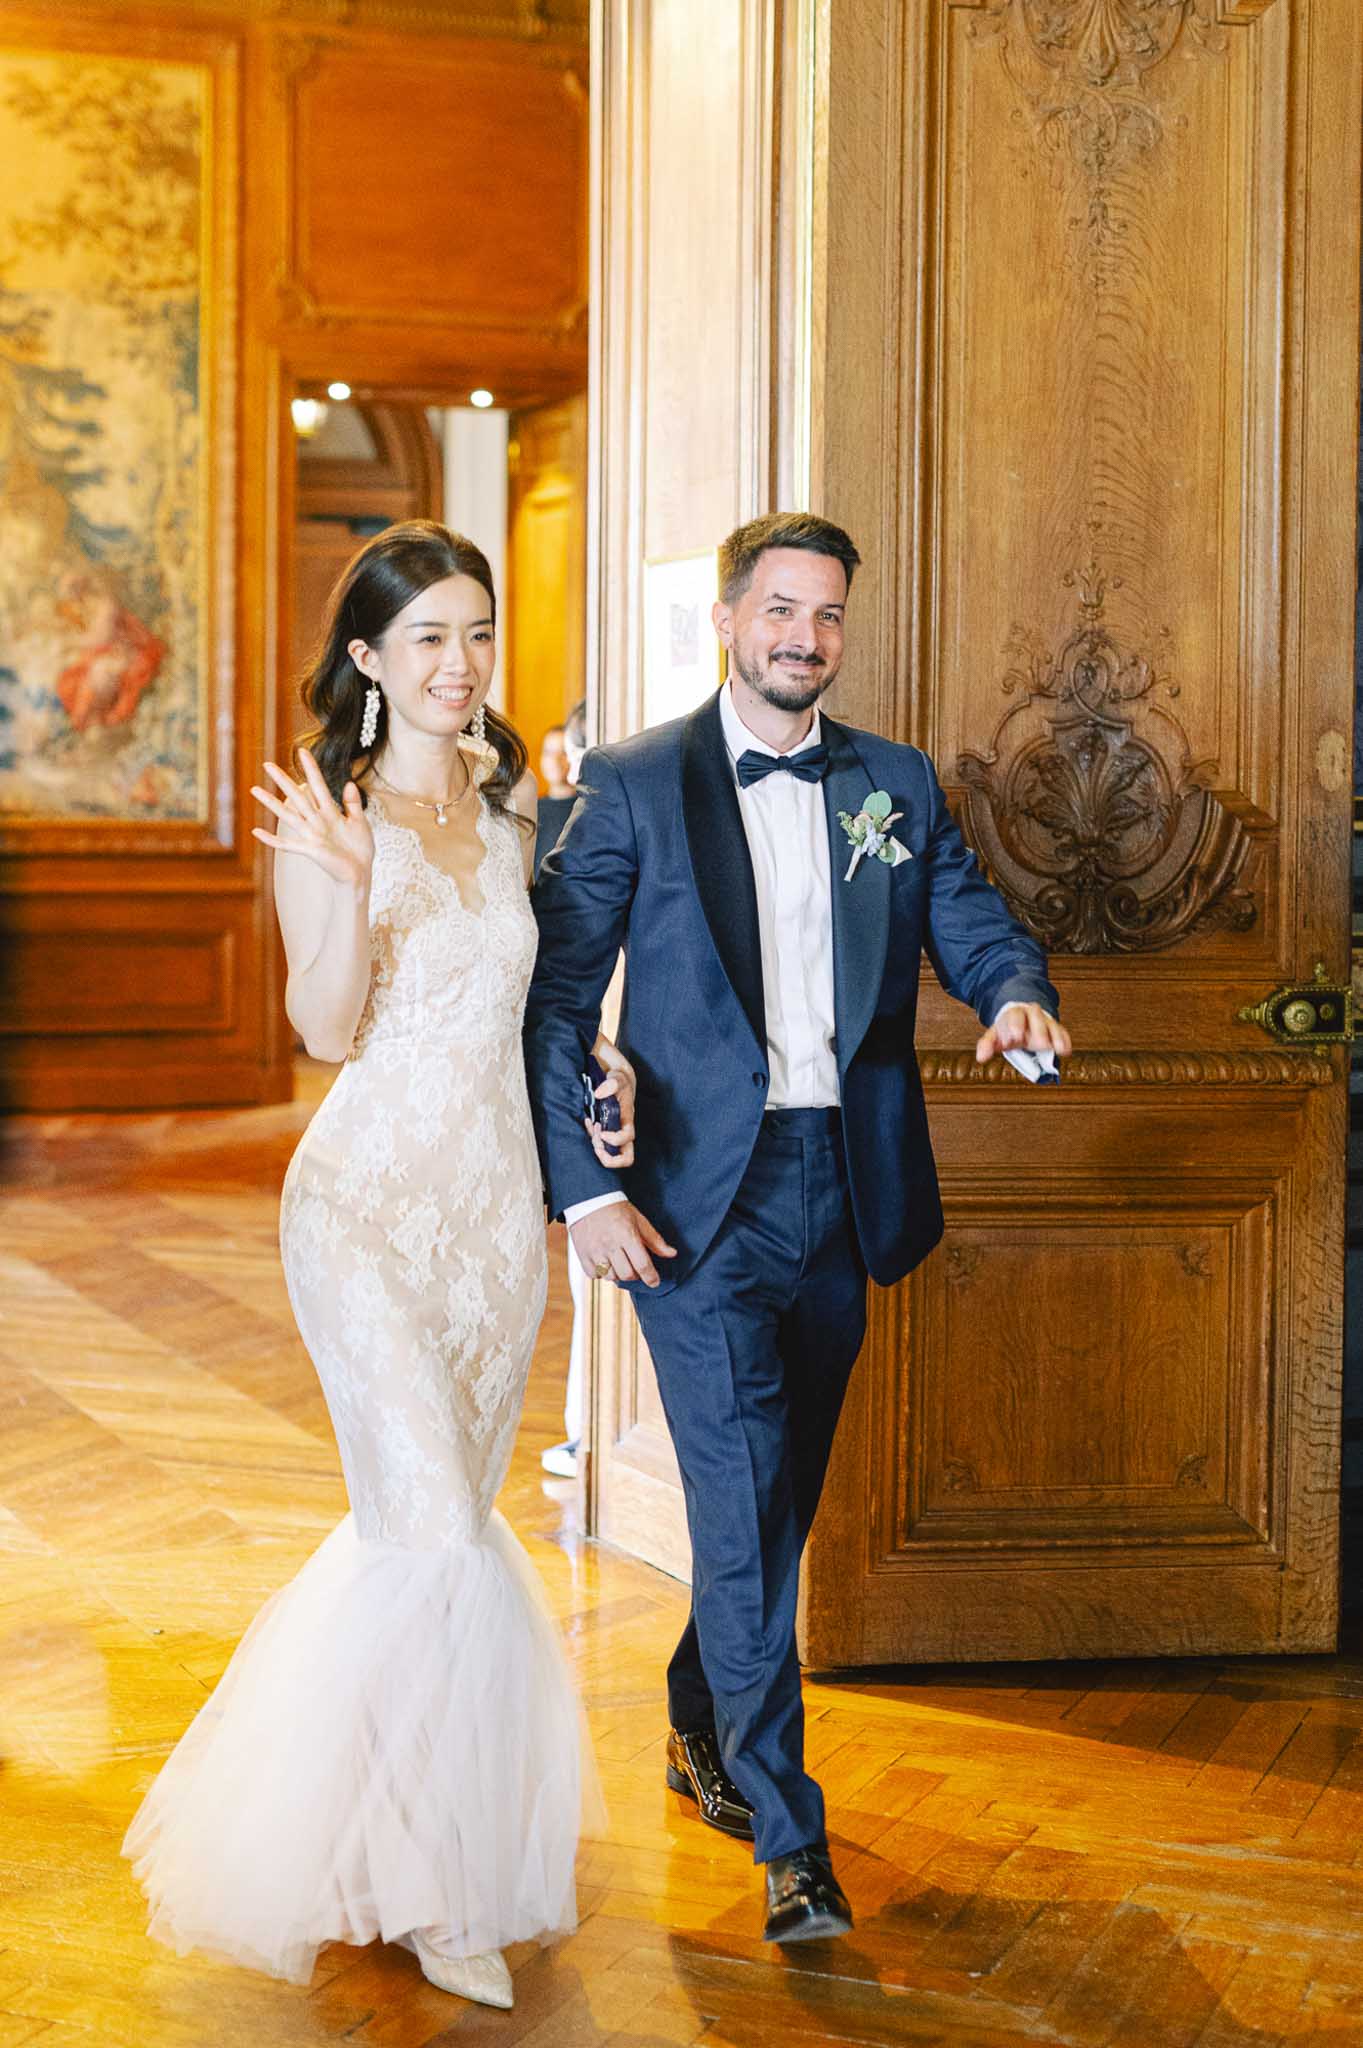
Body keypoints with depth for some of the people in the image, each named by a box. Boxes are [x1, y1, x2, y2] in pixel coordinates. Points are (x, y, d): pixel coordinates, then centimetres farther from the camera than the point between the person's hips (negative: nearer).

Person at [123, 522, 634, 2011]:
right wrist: (347, 880, -30)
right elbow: (329, 1027, -14)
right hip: (371, 1199, -6)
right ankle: (440, 1883, 2)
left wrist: (599, 1052, 2)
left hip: (499, 1199, 6)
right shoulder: (326, 810, -8)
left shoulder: (510, 801, 9)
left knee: (441, 1522, 13)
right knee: (438, 1527, -12)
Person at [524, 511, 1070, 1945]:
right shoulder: (631, 787, -2)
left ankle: (698, 1730, 38)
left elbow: (972, 925, 7)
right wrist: (583, 1191, -10)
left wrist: (1018, 996, -18)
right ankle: (787, 1839, -1)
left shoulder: (898, 788, 10)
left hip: (844, 1193, 4)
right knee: (744, 1503, -8)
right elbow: (553, 1002, -3)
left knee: (779, 1495, 15)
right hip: (700, 1202, -4)